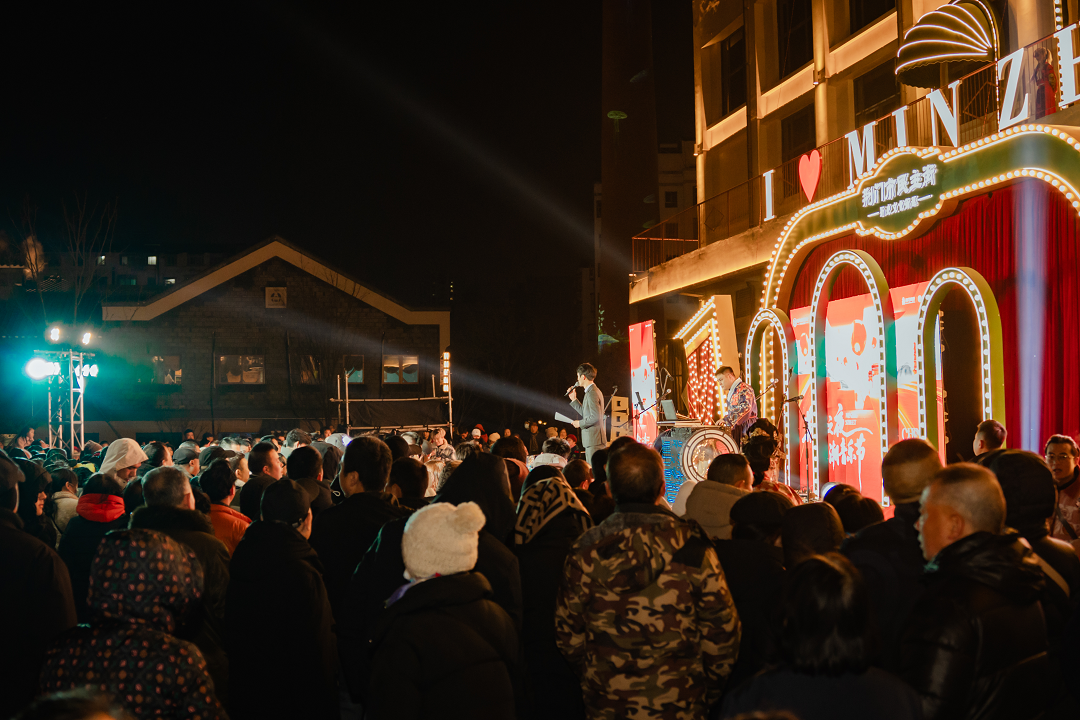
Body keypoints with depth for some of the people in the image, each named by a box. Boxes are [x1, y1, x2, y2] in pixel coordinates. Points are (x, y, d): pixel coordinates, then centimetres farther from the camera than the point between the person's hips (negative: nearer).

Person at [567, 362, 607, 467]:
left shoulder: (592, 393, -15)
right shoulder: (594, 391, 18)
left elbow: (595, 416, -22)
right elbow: (586, 413, 25)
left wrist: (580, 423, -10)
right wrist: (574, 399, 22)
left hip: (594, 440, -11)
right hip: (591, 439, 11)